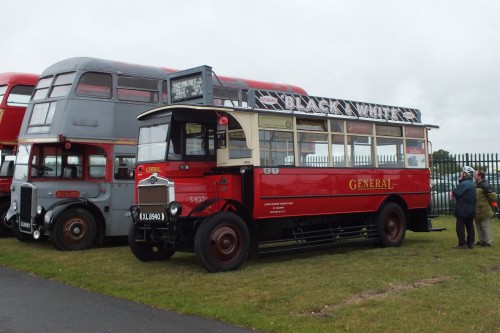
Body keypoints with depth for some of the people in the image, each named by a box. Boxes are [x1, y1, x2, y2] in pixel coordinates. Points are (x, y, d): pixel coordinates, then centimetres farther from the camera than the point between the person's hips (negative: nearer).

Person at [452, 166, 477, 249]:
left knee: (460, 227, -3)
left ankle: (462, 244, -3)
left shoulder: (464, 184, -18)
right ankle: (470, 243, 15)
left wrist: (453, 191, -1)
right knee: (470, 226, 11)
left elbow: (456, 193, -22)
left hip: (462, 210, -9)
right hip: (471, 210, 9)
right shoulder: (472, 184, 14)